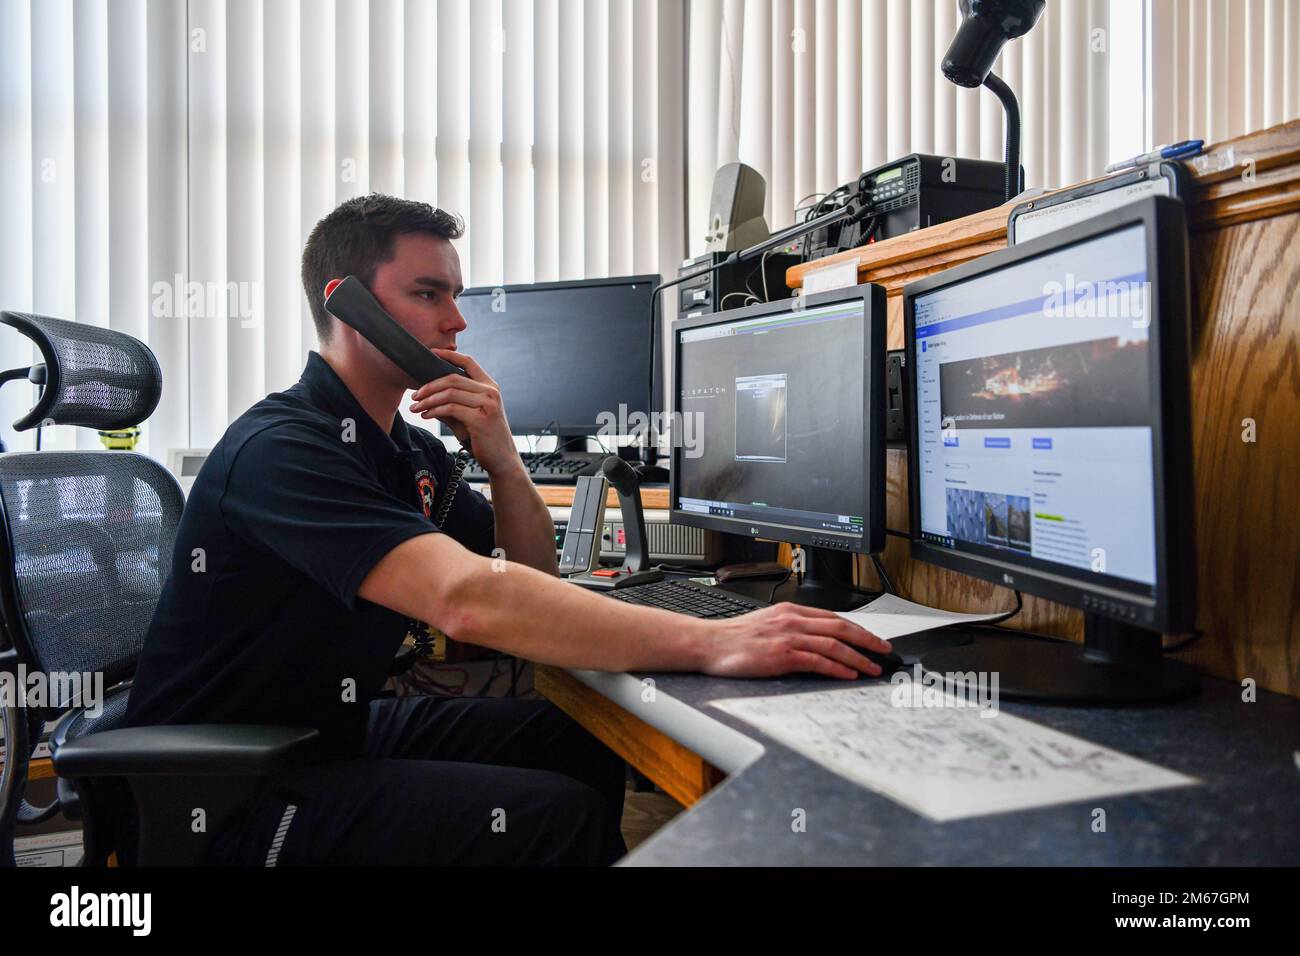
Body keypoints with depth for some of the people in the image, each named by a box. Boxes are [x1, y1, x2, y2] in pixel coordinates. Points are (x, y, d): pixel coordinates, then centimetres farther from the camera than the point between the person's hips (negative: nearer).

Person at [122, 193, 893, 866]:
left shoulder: (407, 450, 5)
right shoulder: (282, 448, -24)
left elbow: (532, 582, 4)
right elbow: (467, 600, -38)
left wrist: (502, 457, -13)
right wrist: (710, 643, -41)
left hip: (334, 732, 8)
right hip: (227, 794, -8)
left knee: (586, 745, -2)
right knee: (560, 814, -21)